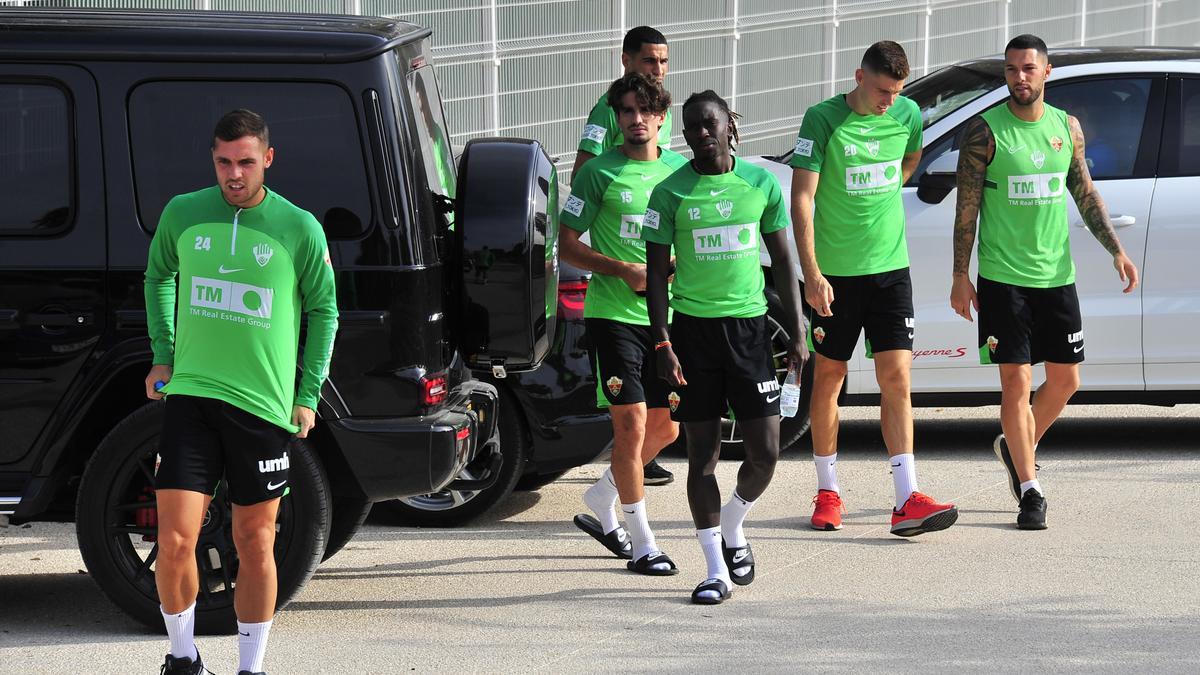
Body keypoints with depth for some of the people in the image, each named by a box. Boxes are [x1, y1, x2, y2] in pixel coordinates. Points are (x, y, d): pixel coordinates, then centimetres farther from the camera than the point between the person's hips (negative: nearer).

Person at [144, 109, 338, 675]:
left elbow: (324, 311, 9)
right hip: (191, 395, 1)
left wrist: (309, 395, 4)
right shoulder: (181, 214, 3)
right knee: (174, 541, -7)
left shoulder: (299, 228, -2)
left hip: (265, 405, -1)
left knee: (255, 545, 7)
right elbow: (158, 276, 21)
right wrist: (162, 356, 14)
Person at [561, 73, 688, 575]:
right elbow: (568, 245, -3)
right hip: (613, 315, -5)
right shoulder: (599, 173, -3)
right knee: (632, 423, -8)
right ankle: (642, 543, 1)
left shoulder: (679, 170, 9)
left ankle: (600, 500, 34)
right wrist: (624, 270, -16)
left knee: (665, 427, 11)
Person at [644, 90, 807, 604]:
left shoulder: (761, 182, 4)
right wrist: (661, 344, -8)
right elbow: (656, 272, 0)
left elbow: (782, 261, 10)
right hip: (693, 328, -2)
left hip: (749, 325, 2)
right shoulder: (670, 192, -2)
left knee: (765, 451, -2)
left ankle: (732, 531, 27)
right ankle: (716, 569, 9)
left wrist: (797, 334, 6)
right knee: (702, 453, 1)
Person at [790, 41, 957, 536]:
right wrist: (811, 273, -20)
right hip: (834, 272, -3)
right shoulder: (823, 119, -10)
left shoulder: (908, 114, 1)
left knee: (897, 378, -5)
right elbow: (801, 198, -13)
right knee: (829, 376, 9)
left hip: (890, 267, 3)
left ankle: (907, 501, -9)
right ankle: (828, 491, 22)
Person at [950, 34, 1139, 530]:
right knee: (1017, 383, -4)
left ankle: (1016, 448, 33)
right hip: (1003, 278, -5)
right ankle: (1030, 491, 3)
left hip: (1056, 275, 5)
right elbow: (967, 207, -5)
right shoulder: (984, 131, -7)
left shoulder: (1066, 127, 6)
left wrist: (1116, 250, 3)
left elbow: (1085, 194, 13)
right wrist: (960, 276, -7)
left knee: (1065, 379, 9)